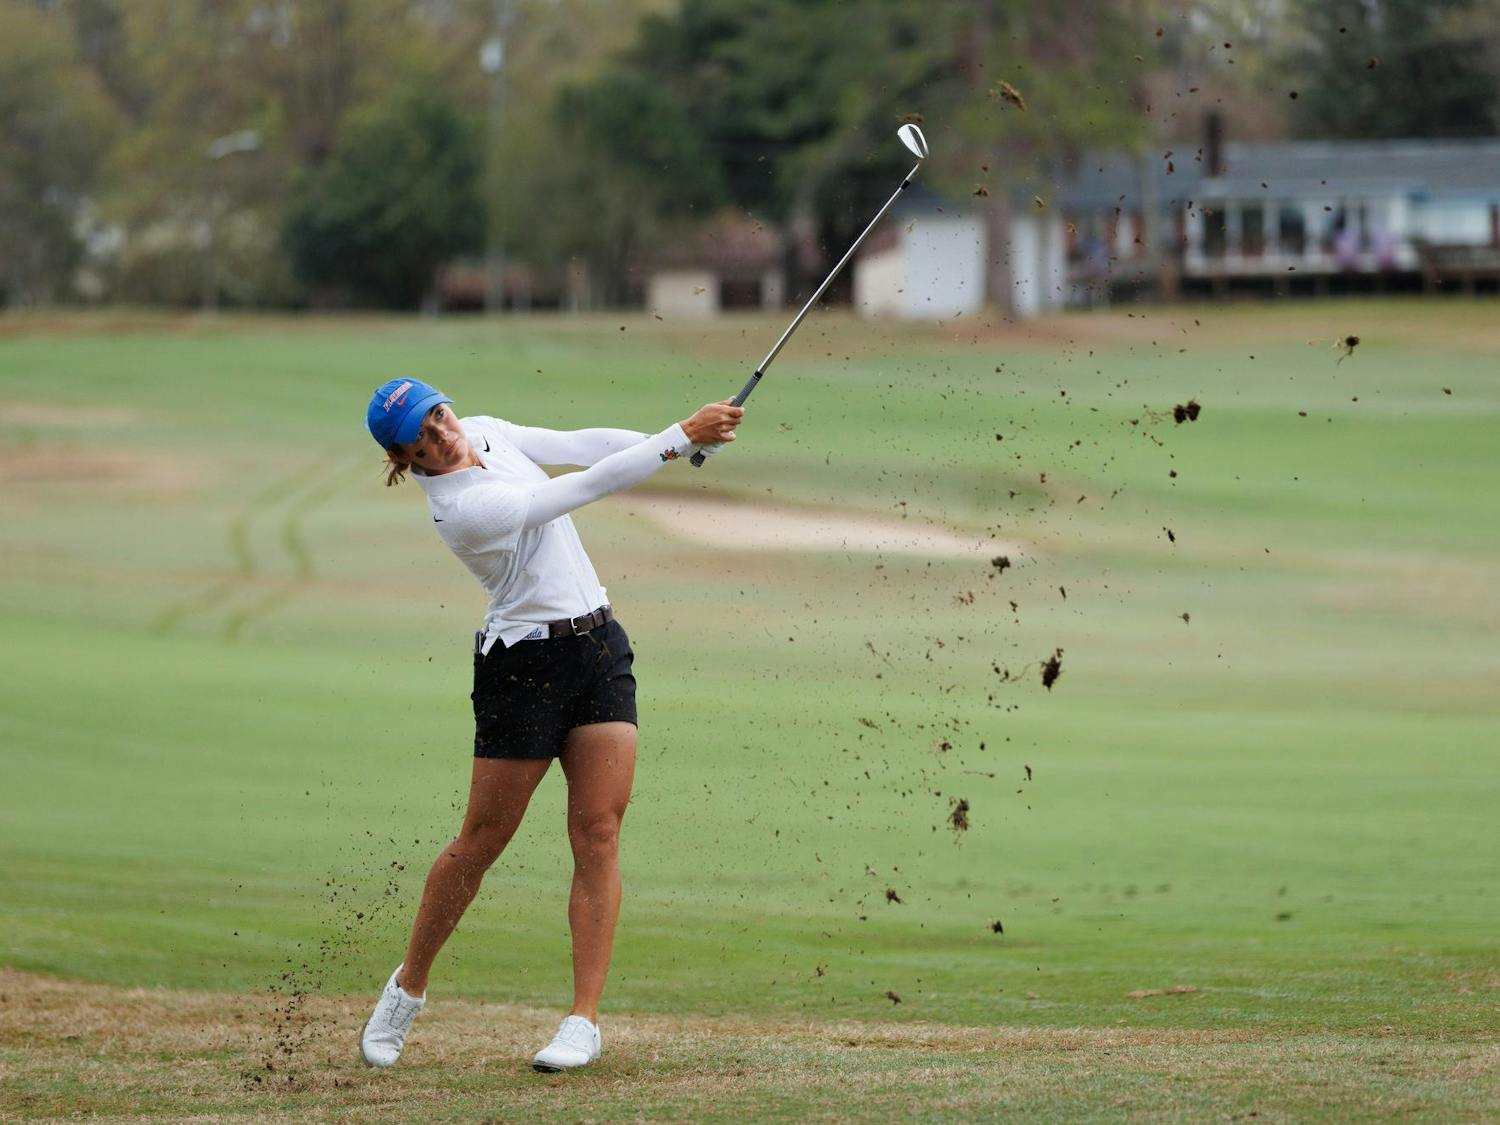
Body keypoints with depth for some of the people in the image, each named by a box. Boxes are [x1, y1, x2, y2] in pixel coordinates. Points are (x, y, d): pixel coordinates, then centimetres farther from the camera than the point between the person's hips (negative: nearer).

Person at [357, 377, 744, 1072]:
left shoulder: (483, 434, 3)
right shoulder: (462, 508, -23)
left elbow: (576, 446, 8)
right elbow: (587, 488, -26)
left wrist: (675, 441, -8)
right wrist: (682, 436, -27)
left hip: (599, 648, 7)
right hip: (522, 667, -7)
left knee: (598, 831, -4)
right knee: (482, 841, 2)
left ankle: (584, 1020, -5)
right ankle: (409, 986, 24)